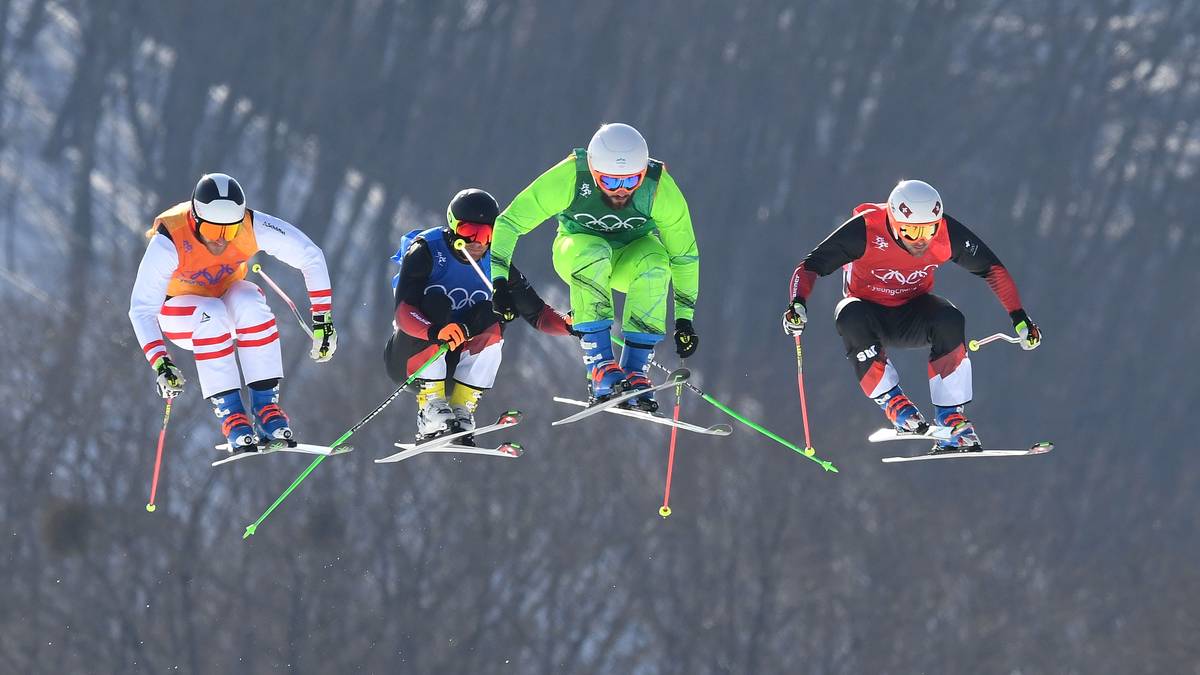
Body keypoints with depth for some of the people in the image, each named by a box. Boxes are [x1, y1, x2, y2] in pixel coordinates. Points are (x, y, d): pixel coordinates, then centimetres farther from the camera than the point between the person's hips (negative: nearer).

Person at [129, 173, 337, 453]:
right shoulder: (168, 242, -33)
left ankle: (266, 407, -28)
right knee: (212, 315, -36)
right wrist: (160, 364, -44)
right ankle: (230, 415, -32)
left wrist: (323, 320, -20)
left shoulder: (251, 227, -26)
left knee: (250, 304, -33)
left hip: (228, 296, 2)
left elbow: (311, 257, -16)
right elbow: (141, 309, -32)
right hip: (179, 312, -2)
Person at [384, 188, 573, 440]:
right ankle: (430, 407, -31)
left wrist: (567, 325, -22)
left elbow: (536, 313, 0)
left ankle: (461, 409, -21)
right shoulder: (426, 252, -15)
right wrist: (436, 331, -49)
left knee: (491, 316, -20)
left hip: (453, 361, 4)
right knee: (436, 303, -28)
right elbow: (403, 312, -28)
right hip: (410, 358, -4)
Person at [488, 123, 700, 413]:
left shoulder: (661, 188, -26)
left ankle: (634, 371, -27)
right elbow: (508, 223, -22)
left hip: (631, 253, 1)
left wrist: (684, 318, -12)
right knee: (593, 255, -38)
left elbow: (685, 254, -12)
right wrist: (500, 280, -30)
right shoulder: (569, 177, -31)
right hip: (576, 247, -1)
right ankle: (600, 367, -38)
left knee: (655, 265, -34)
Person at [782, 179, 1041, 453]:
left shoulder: (947, 233, -20)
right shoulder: (865, 231, -27)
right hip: (868, 311, -2)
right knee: (851, 317, -37)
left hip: (912, 315, 2)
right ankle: (893, 403, -29)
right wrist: (797, 304, -41)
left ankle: (951, 419, -25)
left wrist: (1019, 318, -11)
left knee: (949, 320, -30)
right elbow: (810, 267, -23)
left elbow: (992, 269, -6)